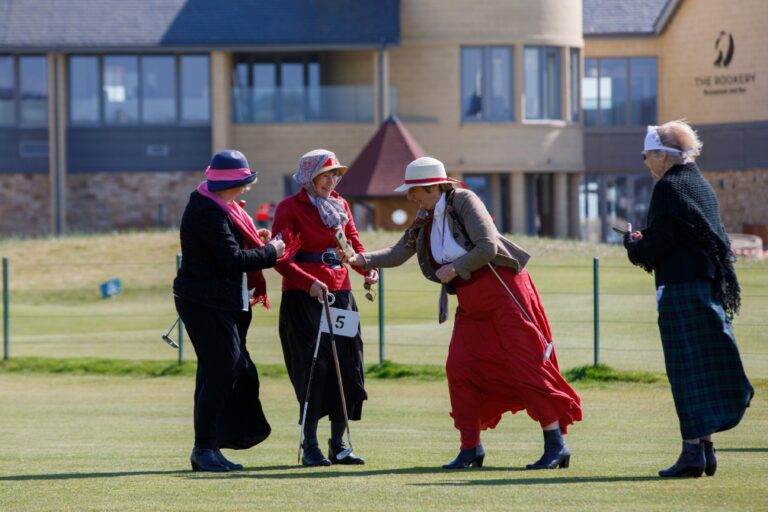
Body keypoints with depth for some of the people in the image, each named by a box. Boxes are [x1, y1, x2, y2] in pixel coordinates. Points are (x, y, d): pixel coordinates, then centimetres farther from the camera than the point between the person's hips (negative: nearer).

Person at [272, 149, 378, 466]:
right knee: (314, 366, -10)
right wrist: (309, 283, -25)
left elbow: (354, 244, 16)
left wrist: (368, 269, -6)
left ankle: (337, 445, 11)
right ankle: (310, 446, -4)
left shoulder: (340, 205, 15)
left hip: (340, 291, 6)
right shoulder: (290, 208, -3)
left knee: (347, 366, 2)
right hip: (302, 296, -6)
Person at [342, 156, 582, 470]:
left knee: (525, 365, -8)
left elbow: (487, 247, -20)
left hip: (502, 291, -8)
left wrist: (454, 268, -16)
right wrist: (364, 259, -3)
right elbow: (398, 254, 11)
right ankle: (471, 449, 5)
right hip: (470, 302, 8)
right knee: (459, 369, -3)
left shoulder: (464, 202, -13)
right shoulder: (425, 221, 9)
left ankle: (556, 446, -5)